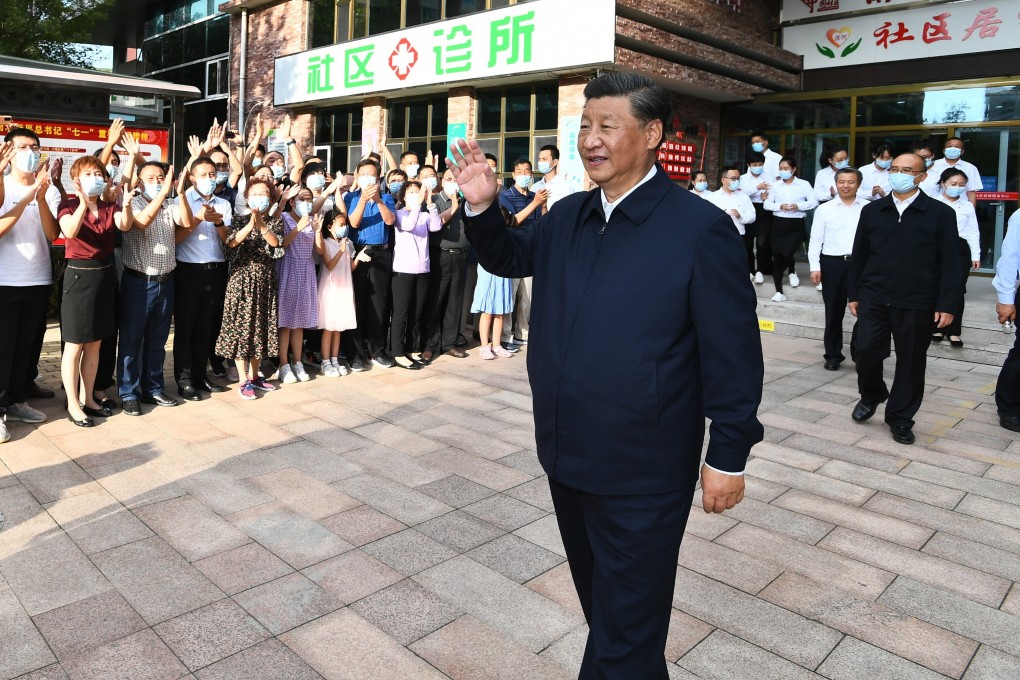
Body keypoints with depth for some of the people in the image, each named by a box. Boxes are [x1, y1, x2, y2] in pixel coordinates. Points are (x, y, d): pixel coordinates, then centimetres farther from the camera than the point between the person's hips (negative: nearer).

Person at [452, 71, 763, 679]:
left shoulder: (701, 229, -15)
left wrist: (729, 456, -11)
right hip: (567, 460, 7)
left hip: (643, 476, -7)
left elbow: (734, 353, -14)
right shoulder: (566, 217, 4)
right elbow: (509, 257, 20)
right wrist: (483, 207, 1)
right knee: (600, 605, 27)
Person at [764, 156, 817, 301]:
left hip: (796, 225, -2)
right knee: (777, 256, 0)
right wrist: (780, 206, -14)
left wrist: (799, 206, -19)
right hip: (779, 224, 3)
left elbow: (814, 202, -4)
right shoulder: (775, 185, 8)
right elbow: (767, 204, 3)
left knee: (787, 253, -18)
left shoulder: (804, 184, 2)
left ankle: (792, 271, 20)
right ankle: (779, 292, 7)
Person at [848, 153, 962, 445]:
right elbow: (859, 255, 11)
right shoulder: (872, 211, 8)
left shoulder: (940, 213, 0)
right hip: (873, 299, 2)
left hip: (917, 305, -2)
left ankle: (900, 419, 21)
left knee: (910, 362, 6)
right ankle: (871, 395, 28)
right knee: (866, 352, -2)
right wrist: (854, 294, 9)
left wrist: (947, 304, -8)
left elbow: (950, 263, -2)